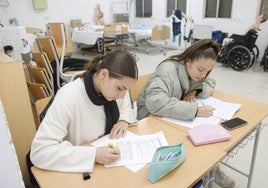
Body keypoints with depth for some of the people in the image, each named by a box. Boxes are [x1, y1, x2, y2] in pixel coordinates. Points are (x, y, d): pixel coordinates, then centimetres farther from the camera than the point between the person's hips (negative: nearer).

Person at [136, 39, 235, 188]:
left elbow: (210, 82, 9)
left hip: (173, 118, 7)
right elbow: (155, 103, -43)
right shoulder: (168, 69, -29)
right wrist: (195, 110, -41)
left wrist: (194, 91, -13)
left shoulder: (192, 69, -5)